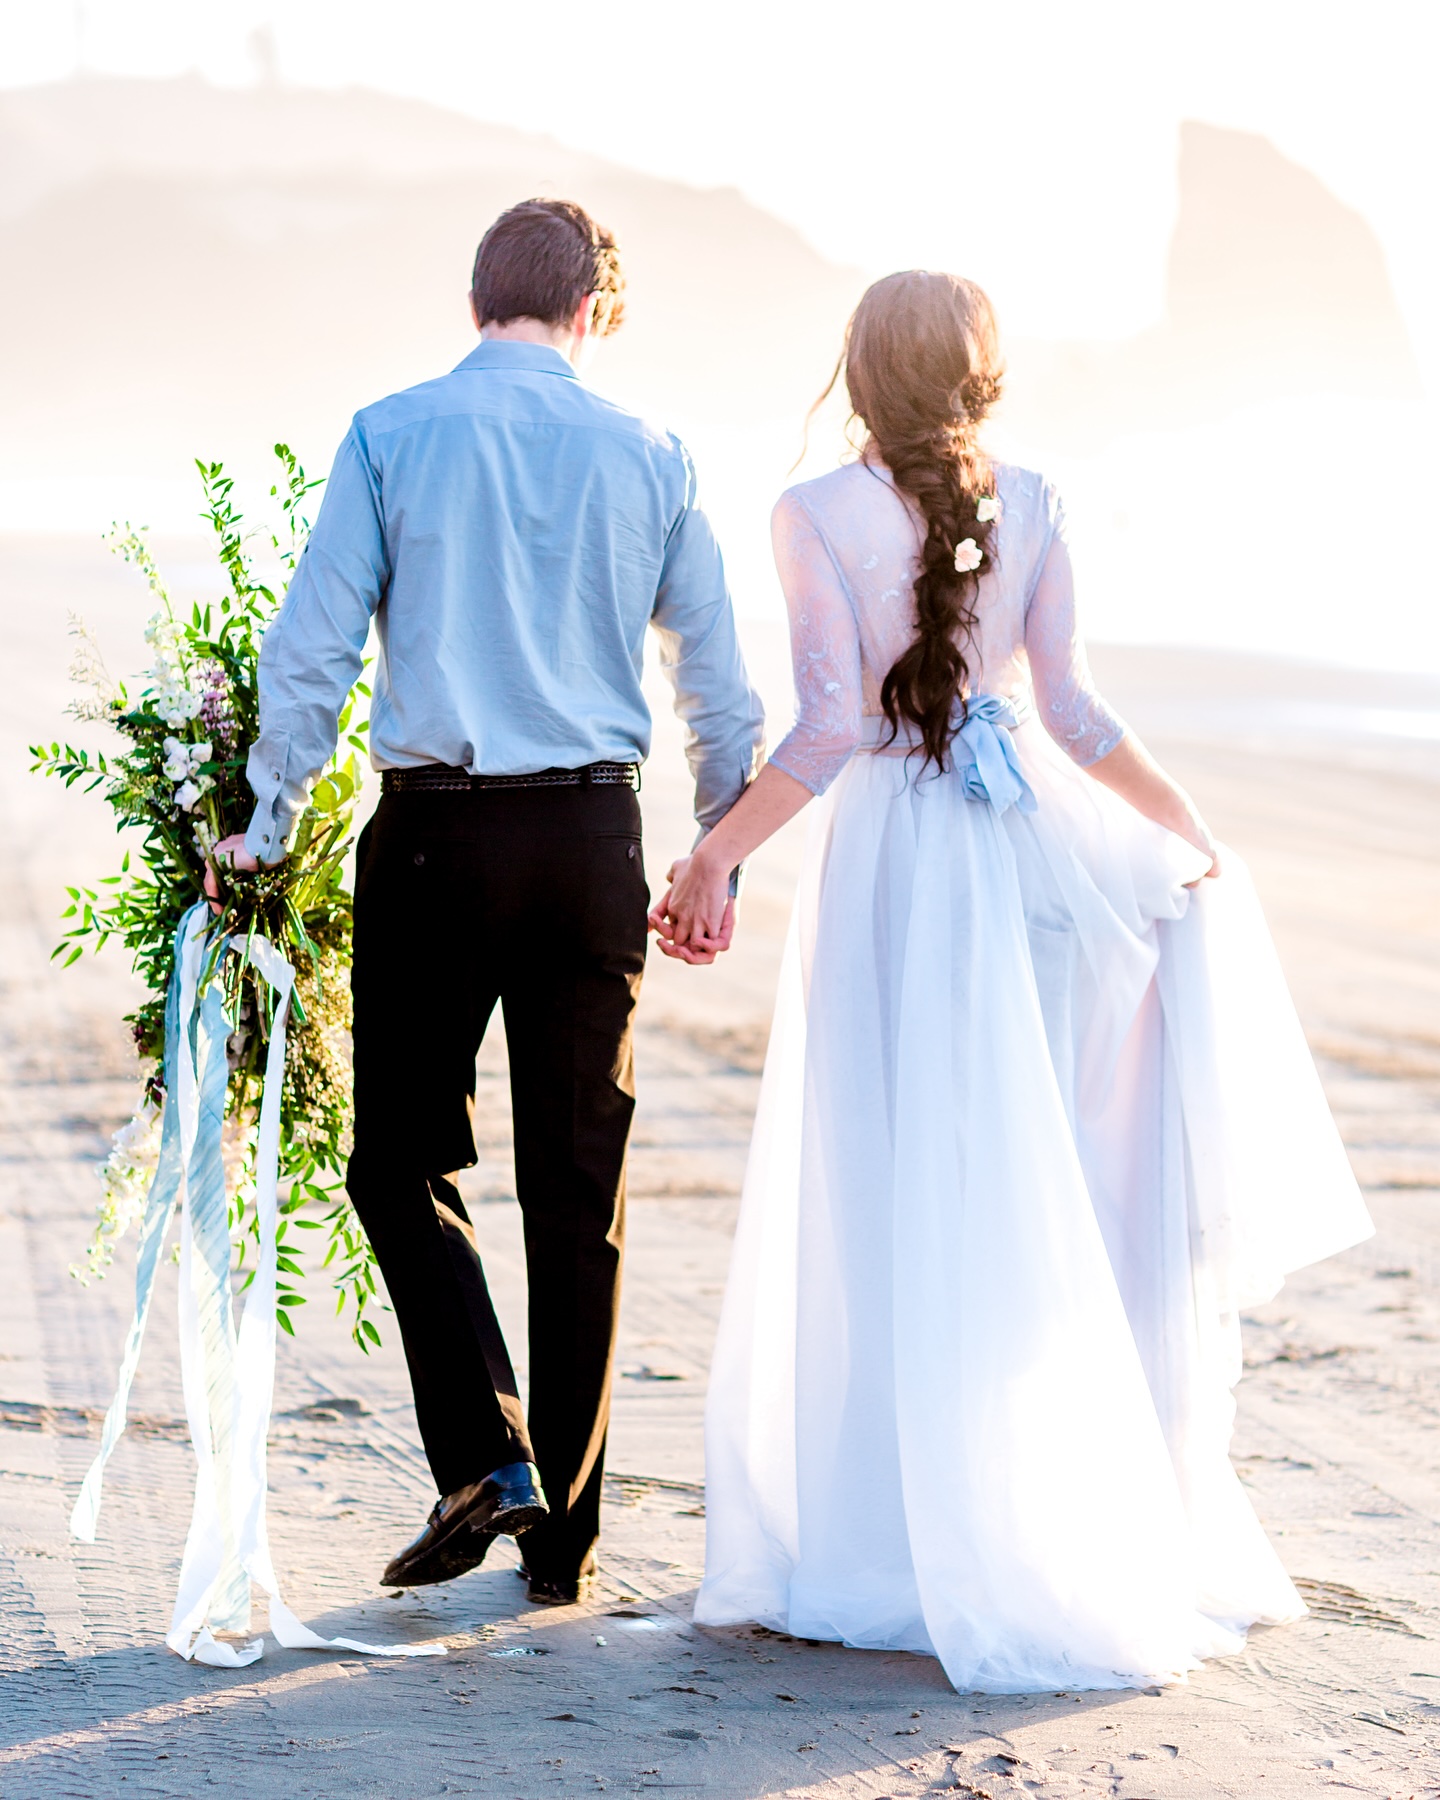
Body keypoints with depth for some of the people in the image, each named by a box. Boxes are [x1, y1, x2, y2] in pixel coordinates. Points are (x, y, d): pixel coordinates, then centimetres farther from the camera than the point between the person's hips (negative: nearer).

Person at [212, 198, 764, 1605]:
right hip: (595, 835, 2)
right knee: (577, 1192, 8)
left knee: (402, 1158, 10)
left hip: (434, 830, -2)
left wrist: (269, 823, 3)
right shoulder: (645, 458, 5)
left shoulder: (392, 436, -1)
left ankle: (484, 1458, -6)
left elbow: (311, 646, -6)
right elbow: (719, 686, 9)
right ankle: (565, 1537, 13)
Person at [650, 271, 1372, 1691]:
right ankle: (1074, 1531, 17)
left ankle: (902, 1541, 5)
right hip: (1025, 847, 3)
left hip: (887, 855, -3)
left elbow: (828, 729, -13)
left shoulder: (817, 514, -7)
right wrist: (1187, 829, 10)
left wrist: (712, 858, -7)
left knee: (896, 1208, 2)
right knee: (1037, 1194, 11)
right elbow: (1071, 710, -2)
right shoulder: (1028, 506, 1)